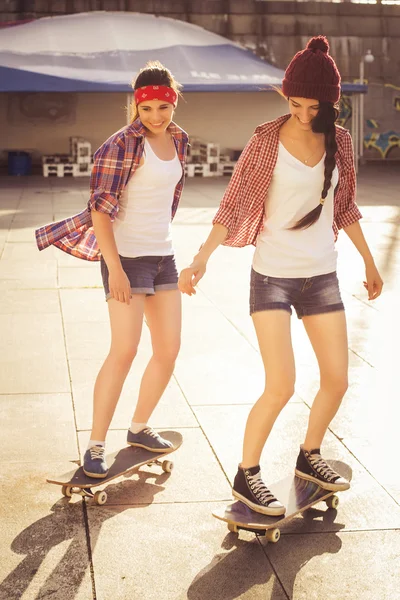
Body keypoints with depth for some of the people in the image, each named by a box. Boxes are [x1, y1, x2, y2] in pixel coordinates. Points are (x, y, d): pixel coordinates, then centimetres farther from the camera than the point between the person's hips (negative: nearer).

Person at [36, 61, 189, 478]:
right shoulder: (123, 144, -14)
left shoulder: (178, 141, 8)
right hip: (126, 256, -7)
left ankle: (139, 428, 28)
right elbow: (101, 208, -18)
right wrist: (114, 267, -22)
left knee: (169, 349, 9)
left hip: (163, 256, 8)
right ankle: (95, 446, 0)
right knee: (124, 352, -10)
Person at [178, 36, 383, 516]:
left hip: (321, 275, 5)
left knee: (337, 380, 8)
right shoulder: (267, 141, -9)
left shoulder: (338, 141, 4)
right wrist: (202, 257, -19)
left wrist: (368, 262, 19)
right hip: (273, 276, -5)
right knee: (280, 387, -11)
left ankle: (309, 456, 32)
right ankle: (246, 476, 7)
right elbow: (234, 205, -9)